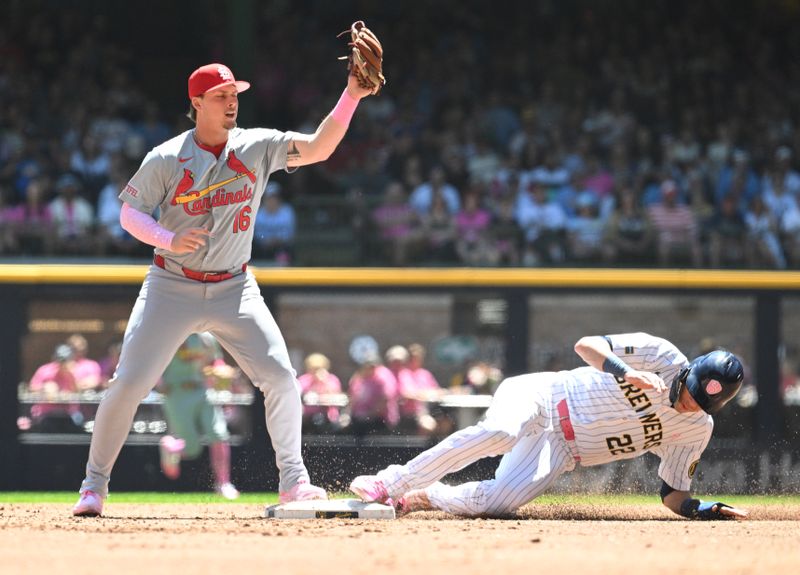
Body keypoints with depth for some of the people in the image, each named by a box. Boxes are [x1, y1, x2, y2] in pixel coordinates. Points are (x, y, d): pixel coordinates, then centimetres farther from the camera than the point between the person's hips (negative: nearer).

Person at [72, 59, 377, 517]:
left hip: (234, 289, 2)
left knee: (280, 376, -10)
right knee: (129, 383, -8)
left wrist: (351, 98, -26)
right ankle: (94, 485, 6)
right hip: (173, 286, -2)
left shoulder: (257, 148, -3)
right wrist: (169, 240, -23)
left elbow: (318, 149, -13)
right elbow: (130, 213, -4)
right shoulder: (167, 159, -9)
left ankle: (293, 480, 2)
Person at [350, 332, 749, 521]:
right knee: (499, 432, -39)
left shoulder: (696, 430, 0)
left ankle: (422, 497, 2)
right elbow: (586, 344, -17)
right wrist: (625, 372, -34)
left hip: (560, 451, 3)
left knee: (496, 502, -26)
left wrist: (706, 510, -14)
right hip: (541, 396, -3)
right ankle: (391, 484, -27)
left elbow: (672, 494, 5)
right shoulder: (664, 359, -10)